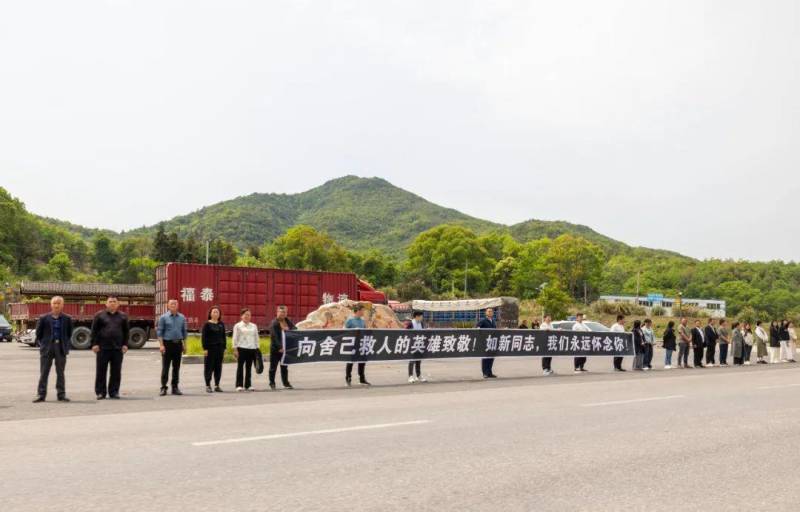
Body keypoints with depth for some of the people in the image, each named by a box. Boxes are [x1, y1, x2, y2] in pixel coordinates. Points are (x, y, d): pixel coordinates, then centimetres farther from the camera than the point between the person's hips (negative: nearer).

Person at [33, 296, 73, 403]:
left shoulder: (67, 319, 3)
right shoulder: (43, 318, 1)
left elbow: (69, 333, 10)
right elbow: (38, 334, 6)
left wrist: (65, 344, 5)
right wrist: (42, 344, 3)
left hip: (61, 348, 1)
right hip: (47, 348, 0)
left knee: (60, 373, 6)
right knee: (44, 373, 3)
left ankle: (61, 394, 11)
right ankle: (41, 395, 9)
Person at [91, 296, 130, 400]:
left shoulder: (123, 316, 10)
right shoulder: (99, 315, 4)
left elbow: (126, 331, 11)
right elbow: (94, 331, 2)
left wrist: (125, 344, 3)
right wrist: (94, 344, -6)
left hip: (118, 348, 2)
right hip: (103, 348, -2)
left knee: (116, 372, 5)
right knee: (101, 371, 3)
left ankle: (114, 392, 12)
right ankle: (100, 392, 11)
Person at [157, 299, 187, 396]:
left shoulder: (182, 317, 9)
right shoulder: (163, 317, -1)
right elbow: (159, 332, -4)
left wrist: (184, 345, 9)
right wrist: (161, 345, -13)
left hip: (178, 344, 3)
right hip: (167, 343, -3)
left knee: (176, 367, 7)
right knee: (165, 367, -2)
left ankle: (175, 387, 13)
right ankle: (163, 388, 3)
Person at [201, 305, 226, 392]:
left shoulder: (221, 324, 11)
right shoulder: (207, 324, -3)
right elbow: (203, 337, -6)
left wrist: (224, 348, 9)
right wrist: (205, 348, -13)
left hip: (220, 348, 5)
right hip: (210, 348, -5)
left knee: (218, 367, 7)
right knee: (209, 367, -1)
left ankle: (217, 385, 14)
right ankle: (208, 386, 5)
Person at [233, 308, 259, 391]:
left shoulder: (254, 326, 13)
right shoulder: (238, 326, 2)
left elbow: (256, 338, 15)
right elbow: (235, 338, -2)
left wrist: (257, 349, 10)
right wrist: (235, 349, -8)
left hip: (252, 349, 4)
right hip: (241, 348, -4)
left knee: (249, 367, 7)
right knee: (240, 367, -2)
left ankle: (248, 385, 12)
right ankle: (239, 385, 2)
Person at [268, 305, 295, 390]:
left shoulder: (289, 322, 7)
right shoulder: (274, 324, -12)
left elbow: (295, 329, 1)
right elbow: (274, 337, -19)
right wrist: (280, 347, -26)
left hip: (286, 348, 5)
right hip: (276, 349, -5)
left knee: (285, 366, 13)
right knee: (273, 366, 5)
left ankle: (286, 383, 20)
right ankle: (272, 383, 16)